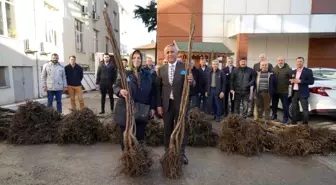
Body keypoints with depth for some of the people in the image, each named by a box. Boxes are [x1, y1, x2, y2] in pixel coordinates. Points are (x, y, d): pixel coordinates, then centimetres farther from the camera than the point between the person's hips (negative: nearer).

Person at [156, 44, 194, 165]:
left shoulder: (185, 67, -5)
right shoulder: (161, 69, 3)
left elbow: (191, 85, -9)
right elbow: (158, 89, 5)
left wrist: (191, 81, -32)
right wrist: (159, 105, 1)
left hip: (180, 103, -2)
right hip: (166, 104, 3)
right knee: (167, 130, 13)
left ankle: (182, 154, 25)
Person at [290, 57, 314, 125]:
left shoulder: (308, 71, -3)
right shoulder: (293, 72, 14)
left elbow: (311, 82, -9)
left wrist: (300, 81, -18)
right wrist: (291, 81, -6)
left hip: (303, 93, -5)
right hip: (294, 92, 5)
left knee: (305, 109, -2)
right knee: (294, 108, 10)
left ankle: (305, 124, 7)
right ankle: (294, 122, 21)